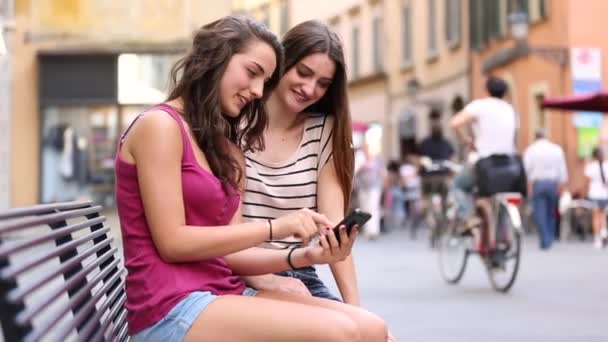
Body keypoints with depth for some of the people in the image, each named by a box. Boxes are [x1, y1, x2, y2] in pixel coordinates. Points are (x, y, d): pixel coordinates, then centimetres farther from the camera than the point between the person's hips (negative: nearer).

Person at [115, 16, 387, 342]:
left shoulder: (227, 149, 20)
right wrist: (274, 227, -13)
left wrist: (303, 256, -6)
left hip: (225, 295, 8)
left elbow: (227, 252, 10)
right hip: (172, 311, -8)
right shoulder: (160, 125, -5)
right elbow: (172, 243, -13)